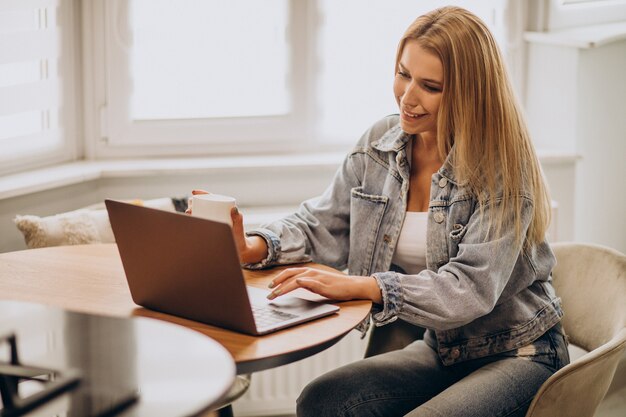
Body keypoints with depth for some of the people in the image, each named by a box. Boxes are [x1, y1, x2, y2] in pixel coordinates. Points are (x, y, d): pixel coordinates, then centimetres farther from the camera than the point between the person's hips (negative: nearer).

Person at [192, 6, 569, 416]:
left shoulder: (503, 167, -18)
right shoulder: (380, 144, 0)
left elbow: (471, 289, -26)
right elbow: (321, 226, 5)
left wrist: (359, 286, -35)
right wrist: (251, 248, -15)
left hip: (518, 355, -5)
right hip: (442, 350, 5)